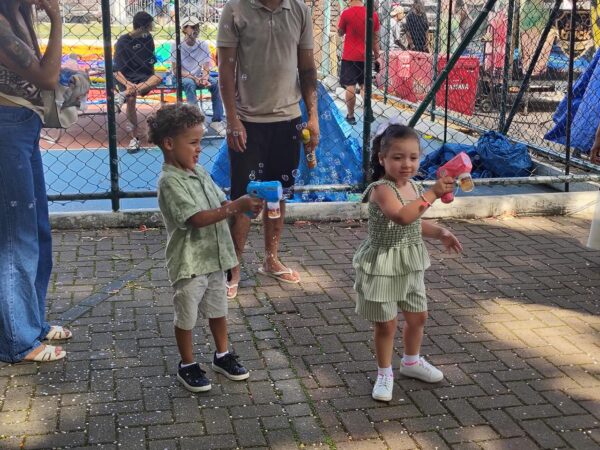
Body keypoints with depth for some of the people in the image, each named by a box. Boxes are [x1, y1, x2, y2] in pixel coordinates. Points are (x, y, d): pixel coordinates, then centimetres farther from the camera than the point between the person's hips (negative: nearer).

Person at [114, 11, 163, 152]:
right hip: (127, 78, -3)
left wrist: (152, 76, 3)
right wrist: (127, 83, -27)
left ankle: (123, 95, -40)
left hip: (144, 77, 3)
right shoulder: (123, 42, -5)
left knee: (157, 79, -31)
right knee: (131, 99, -33)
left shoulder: (148, 38, 7)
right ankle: (136, 136, -20)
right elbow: (117, 71, -9)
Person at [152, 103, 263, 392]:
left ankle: (222, 356, 40)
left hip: (214, 257, 8)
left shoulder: (199, 172, 5)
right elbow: (198, 218, -29)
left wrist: (244, 206, -6)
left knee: (218, 310, 22)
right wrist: (236, 207, -33)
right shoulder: (170, 182, -21)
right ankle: (187, 366, 28)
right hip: (190, 263, -8)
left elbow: (220, 203, 12)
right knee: (186, 317, 11)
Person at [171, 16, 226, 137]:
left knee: (216, 83, -24)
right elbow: (176, 70, -12)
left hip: (199, 77, 3)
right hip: (183, 77, -3)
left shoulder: (204, 45, 1)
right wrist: (194, 78, -24)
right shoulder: (176, 45, -8)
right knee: (189, 83, -37)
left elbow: (206, 68, -4)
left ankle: (217, 121, -23)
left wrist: (204, 79, -26)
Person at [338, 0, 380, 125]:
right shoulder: (373, 14, 0)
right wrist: (376, 54, 14)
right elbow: (375, 37, 5)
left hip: (350, 56, -4)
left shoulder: (346, 13, -10)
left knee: (350, 86, 1)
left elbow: (340, 32, 3)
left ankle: (350, 116, 4)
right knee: (365, 85, 15)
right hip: (366, 56, 4)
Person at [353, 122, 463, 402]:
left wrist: (440, 233, 7)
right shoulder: (381, 189, -23)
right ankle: (384, 374, 25)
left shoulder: (412, 186, 3)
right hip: (383, 266, -8)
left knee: (418, 316, 20)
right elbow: (402, 216, -42)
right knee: (386, 324, 5)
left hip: (410, 264, 8)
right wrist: (432, 193, -43)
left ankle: (411, 362, 43)